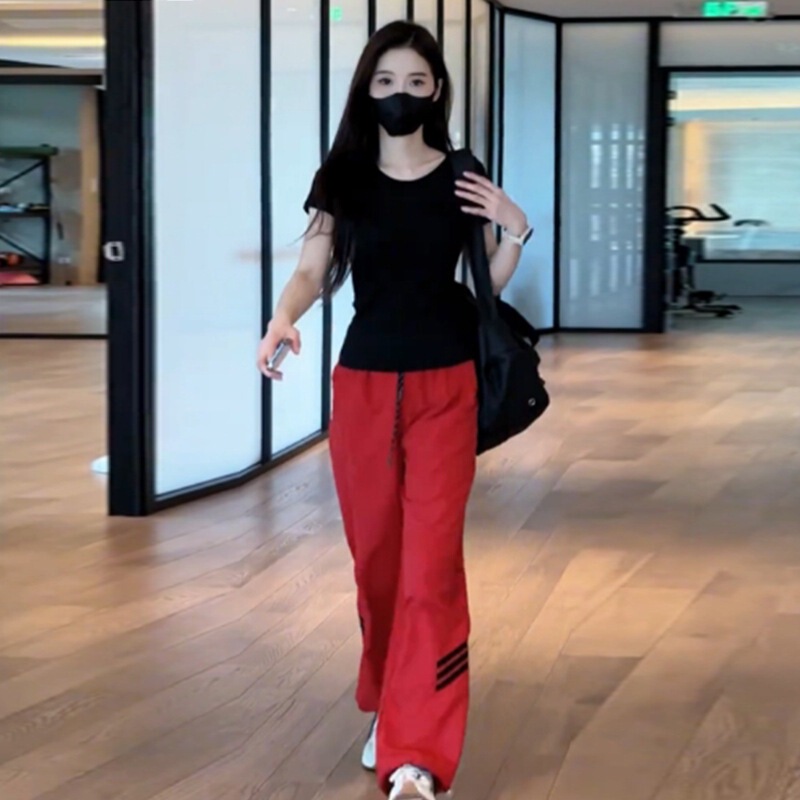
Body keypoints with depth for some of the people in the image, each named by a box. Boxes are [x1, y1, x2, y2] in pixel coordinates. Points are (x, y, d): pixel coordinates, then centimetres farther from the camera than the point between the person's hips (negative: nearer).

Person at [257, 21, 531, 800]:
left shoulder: (463, 180, 1)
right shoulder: (342, 179, 2)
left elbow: (487, 284, 8)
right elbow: (312, 272, -2)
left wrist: (514, 232, -10)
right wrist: (283, 317, -23)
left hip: (444, 386, -1)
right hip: (362, 383, 1)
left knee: (432, 564, -9)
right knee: (375, 556, 11)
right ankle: (389, 709, 32)